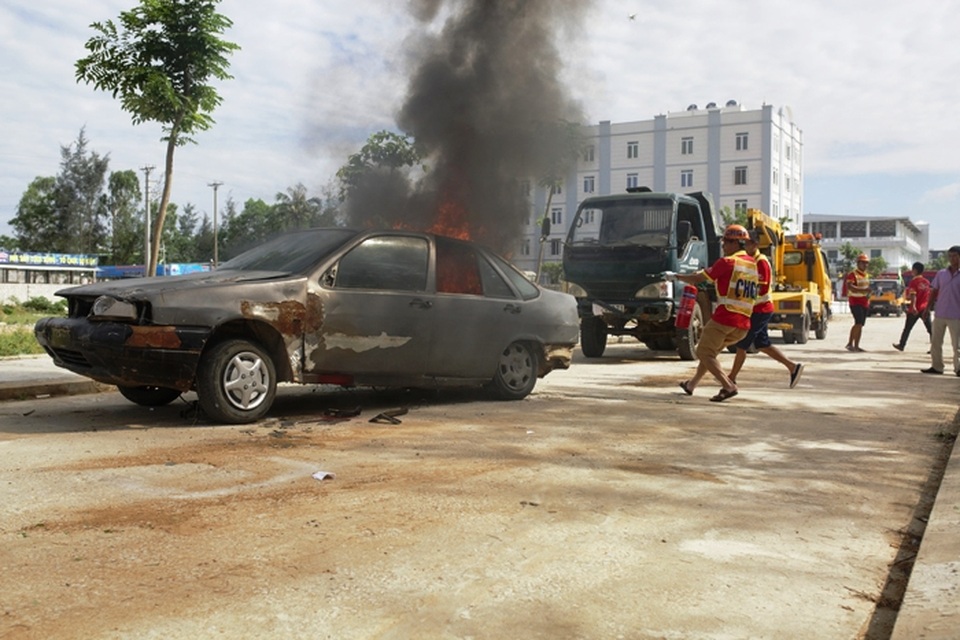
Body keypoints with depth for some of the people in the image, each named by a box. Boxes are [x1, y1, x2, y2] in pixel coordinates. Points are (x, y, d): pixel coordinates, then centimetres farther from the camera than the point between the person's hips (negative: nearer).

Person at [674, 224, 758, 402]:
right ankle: (692, 384, 32)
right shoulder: (752, 264, 15)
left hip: (725, 316, -8)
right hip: (744, 323, 8)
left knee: (703, 352, 0)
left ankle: (728, 386, -15)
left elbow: (697, 279, -6)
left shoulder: (727, 262, -8)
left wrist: (678, 277, 10)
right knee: (710, 350, 23)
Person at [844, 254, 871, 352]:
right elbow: (850, 287, -25)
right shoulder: (852, 274, -11)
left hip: (865, 303, 8)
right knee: (859, 323, -18)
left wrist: (868, 294, 9)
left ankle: (856, 346, 12)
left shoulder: (866, 275, 17)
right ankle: (850, 343, -11)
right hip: (855, 301, -8)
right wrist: (864, 290, -32)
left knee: (860, 324, 8)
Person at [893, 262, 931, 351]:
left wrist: (913, 306, -28)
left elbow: (913, 295, -21)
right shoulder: (927, 282, 7)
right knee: (930, 329, 2)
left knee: (907, 328, 9)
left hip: (915, 309, -4)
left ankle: (901, 345, 18)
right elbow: (929, 296, 13)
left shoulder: (914, 281, -10)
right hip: (925, 309, 5)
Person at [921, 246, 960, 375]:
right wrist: (927, 308, 8)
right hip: (939, 314, 4)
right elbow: (934, 292, 12)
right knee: (935, 342, 8)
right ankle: (936, 366, 17)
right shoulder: (941, 274, 8)